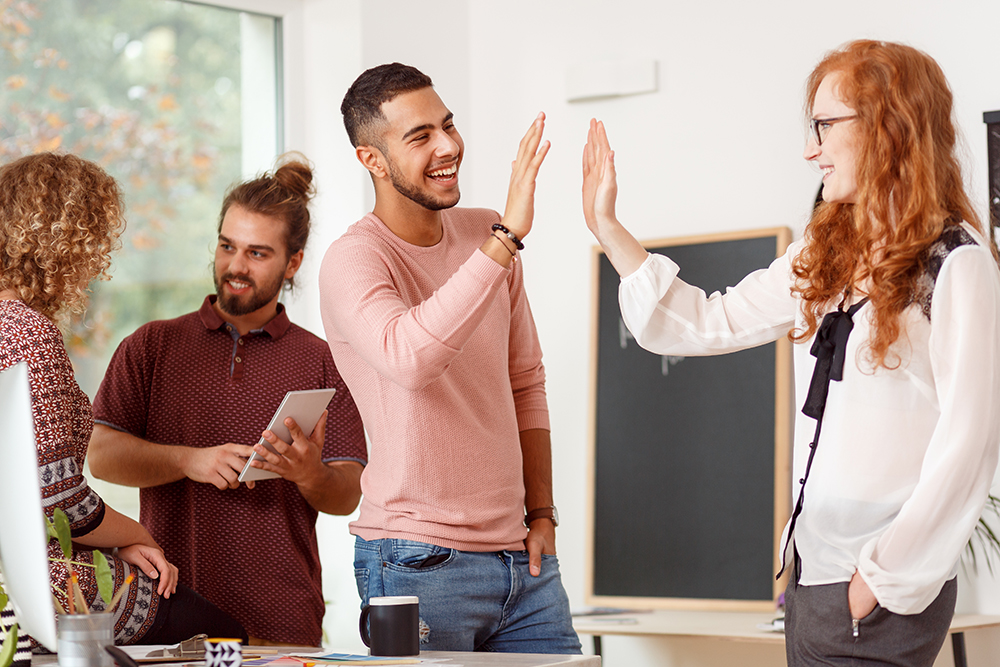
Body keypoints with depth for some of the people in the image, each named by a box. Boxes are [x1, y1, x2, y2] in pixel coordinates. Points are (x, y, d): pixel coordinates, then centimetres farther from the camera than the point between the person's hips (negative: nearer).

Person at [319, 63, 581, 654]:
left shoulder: (486, 237, 10)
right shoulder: (354, 260, -11)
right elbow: (408, 357, -33)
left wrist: (542, 512, 11)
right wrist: (506, 240, -32)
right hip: (418, 563, -6)